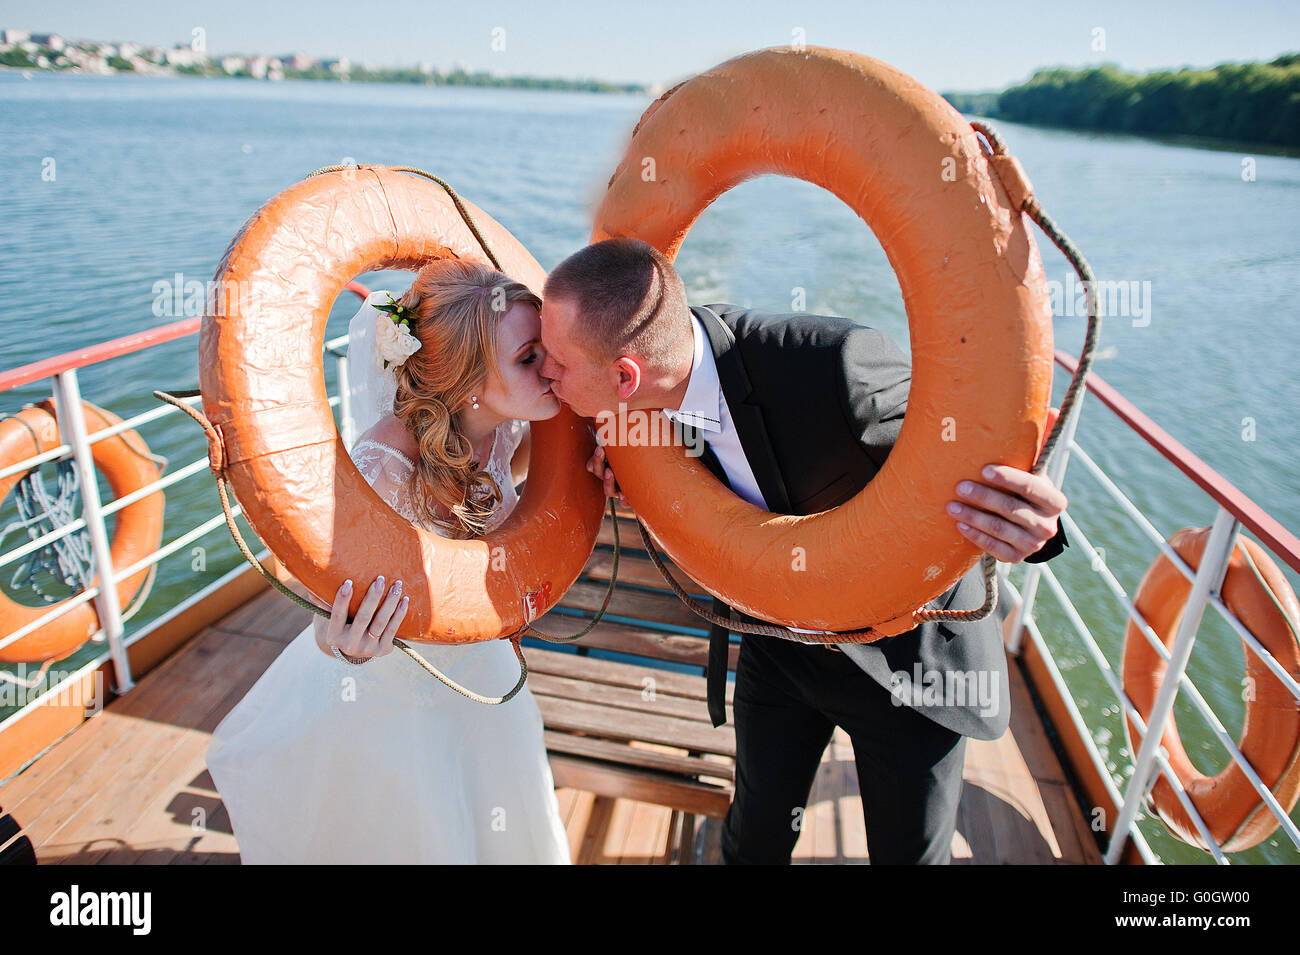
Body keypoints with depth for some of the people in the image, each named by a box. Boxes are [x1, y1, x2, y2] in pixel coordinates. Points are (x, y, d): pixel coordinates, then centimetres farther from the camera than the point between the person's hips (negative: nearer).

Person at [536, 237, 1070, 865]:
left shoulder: (837, 366, -38)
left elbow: (968, 464, -22)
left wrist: (1031, 528, -45)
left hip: (908, 650, -3)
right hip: (780, 642, 4)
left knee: (909, 849, 18)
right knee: (754, 837, 20)